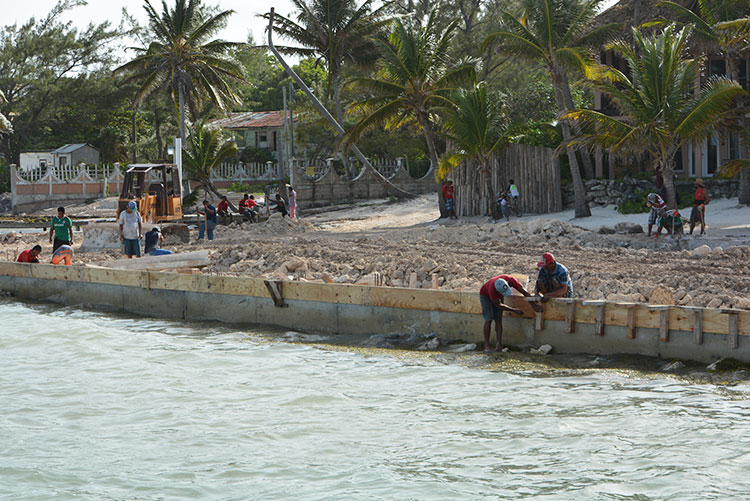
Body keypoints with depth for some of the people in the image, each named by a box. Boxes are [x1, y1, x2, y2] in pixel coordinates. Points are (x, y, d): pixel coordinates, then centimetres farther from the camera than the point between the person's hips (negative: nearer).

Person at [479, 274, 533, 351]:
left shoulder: (510, 280, -35)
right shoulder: (492, 289, -44)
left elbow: (523, 291, -27)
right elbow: (499, 305, -30)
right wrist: (514, 310, -27)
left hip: (498, 296, 4)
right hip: (485, 295, -4)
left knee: (498, 320, -5)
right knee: (489, 320, -15)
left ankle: (499, 345, -10)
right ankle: (487, 346, -12)